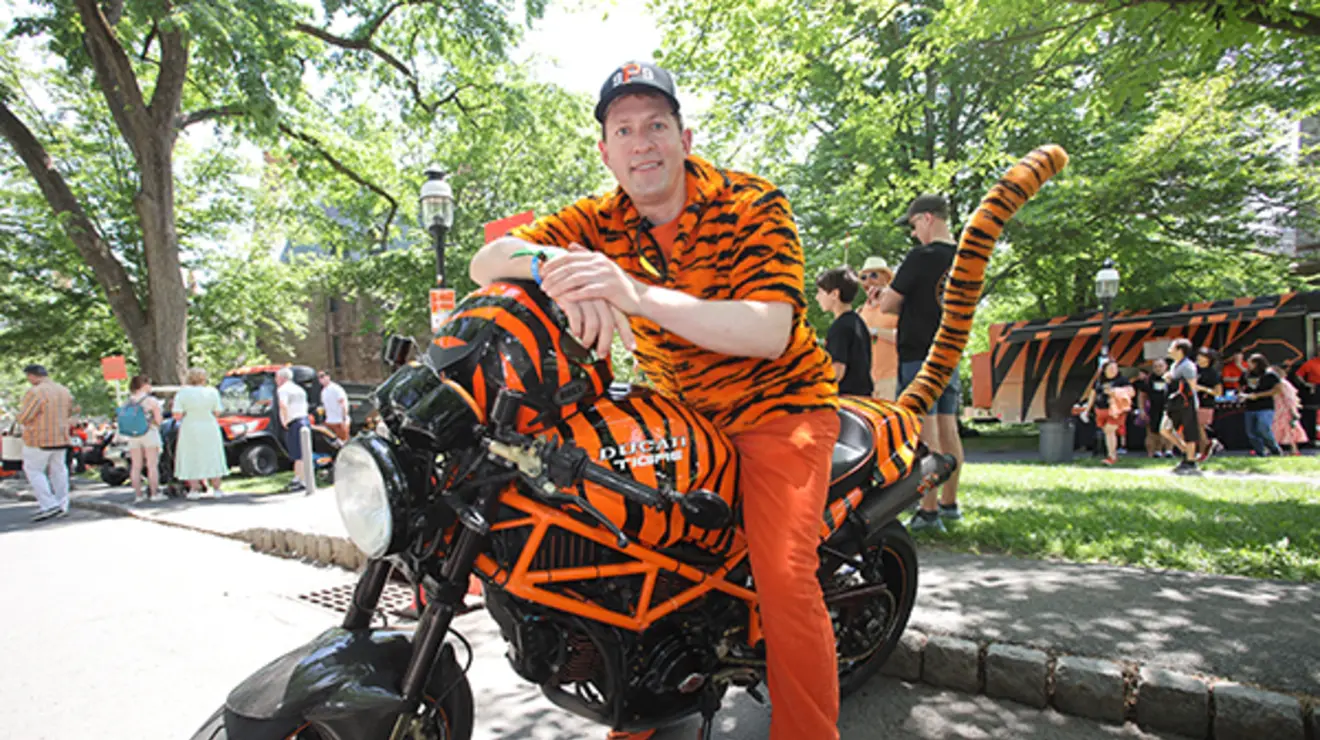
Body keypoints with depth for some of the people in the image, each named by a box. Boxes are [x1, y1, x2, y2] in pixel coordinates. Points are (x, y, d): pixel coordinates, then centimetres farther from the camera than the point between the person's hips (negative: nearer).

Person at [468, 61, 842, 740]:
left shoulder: (753, 204, -16)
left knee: (783, 579, -18)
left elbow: (772, 330, -31)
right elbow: (485, 262, -12)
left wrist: (639, 293, -44)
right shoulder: (600, 222, -3)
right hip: (679, 407, 5)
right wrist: (551, 266, -37)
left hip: (778, 403, -4)